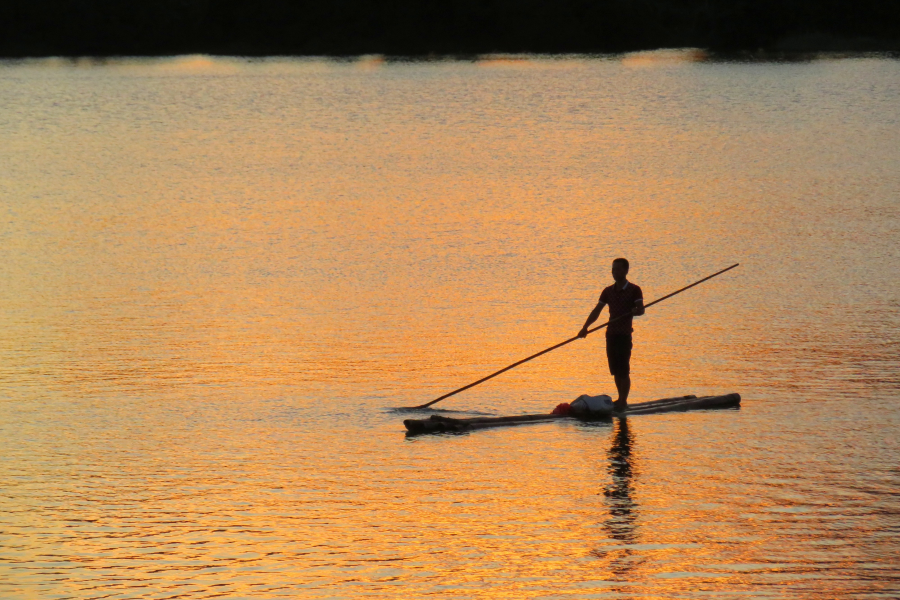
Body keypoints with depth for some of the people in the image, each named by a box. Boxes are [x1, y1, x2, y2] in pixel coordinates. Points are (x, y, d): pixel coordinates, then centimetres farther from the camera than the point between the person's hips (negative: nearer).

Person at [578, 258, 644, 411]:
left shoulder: (634, 290, -2)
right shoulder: (608, 291, 13)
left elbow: (641, 309, -14)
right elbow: (596, 311, 10)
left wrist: (635, 311, -38)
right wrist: (585, 327, -2)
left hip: (624, 335, -5)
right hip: (611, 334, 5)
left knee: (623, 370, -8)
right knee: (615, 370, 8)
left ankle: (623, 401, -4)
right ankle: (621, 399, 17)